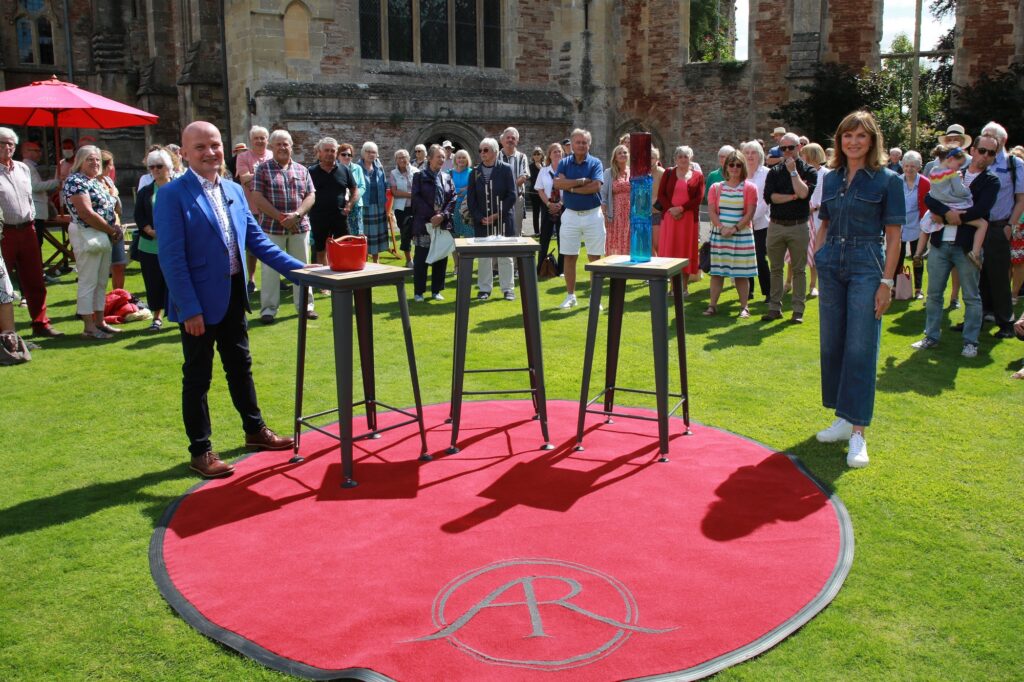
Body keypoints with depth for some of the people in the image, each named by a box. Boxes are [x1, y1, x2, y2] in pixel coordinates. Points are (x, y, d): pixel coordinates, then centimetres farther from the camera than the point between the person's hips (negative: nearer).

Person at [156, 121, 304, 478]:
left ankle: (255, 430, 36)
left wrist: (298, 267, 2)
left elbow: (256, 239, 10)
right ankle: (200, 451, 18)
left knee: (240, 366, 20)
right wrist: (190, 308, -20)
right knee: (198, 377, 6)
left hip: (233, 295, 7)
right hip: (199, 301, -6)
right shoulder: (173, 195, -13)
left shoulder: (233, 190, 7)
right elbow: (171, 257, -17)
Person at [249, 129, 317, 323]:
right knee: (270, 269, 0)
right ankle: (268, 309, 8)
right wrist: (279, 217, -14)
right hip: (271, 227, -3)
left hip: (299, 227, 3)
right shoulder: (262, 169, 1)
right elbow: (257, 198, -7)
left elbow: (310, 196, 4)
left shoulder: (301, 170, 10)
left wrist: (296, 215, -13)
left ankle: (304, 306, 18)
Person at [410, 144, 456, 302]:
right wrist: (432, 216, -14)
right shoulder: (419, 176, 1)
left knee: (441, 258, 5)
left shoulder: (447, 177, 12)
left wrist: (443, 215, -10)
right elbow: (416, 198, -7)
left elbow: (453, 198, 5)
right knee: (421, 258, -1)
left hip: (443, 223, 4)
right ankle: (418, 292, 7)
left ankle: (436, 290, 15)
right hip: (424, 223, -4)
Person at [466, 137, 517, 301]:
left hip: (503, 219, -2)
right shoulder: (475, 172, 5)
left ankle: (508, 288, 11)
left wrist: (497, 214, -13)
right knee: (483, 256, 6)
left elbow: (512, 195, -7)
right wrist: (479, 217, -7)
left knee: (505, 255, 3)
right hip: (482, 220, 2)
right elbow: (471, 198, 4)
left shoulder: (506, 169, -3)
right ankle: (484, 288, 14)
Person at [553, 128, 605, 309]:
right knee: (569, 257, 5)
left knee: (595, 257, 2)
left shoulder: (595, 163, -1)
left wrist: (571, 187, -11)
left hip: (592, 214, -2)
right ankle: (570, 295, 16)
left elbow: (595, 186, -15)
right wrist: (581, 181, -16)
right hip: (570, 214, 2)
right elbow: (557, 183, -12)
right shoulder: (564, 162, 5)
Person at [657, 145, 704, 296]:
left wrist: (681, 209, -14)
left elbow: (699, 198, -3)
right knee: (670, 249, 0)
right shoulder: (668, 173, 9)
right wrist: (670, 209, -12)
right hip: (669, 216, 1)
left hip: (689, 217, -1)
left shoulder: (698, 175, 6)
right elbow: (661, 194, 3)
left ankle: (684, 286, 9)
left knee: (687, 250, 2)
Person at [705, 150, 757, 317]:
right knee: (717, 271, 3)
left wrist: (735, 228, -15)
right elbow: (711, 211, 0)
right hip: (719, 234, 2)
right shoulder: (716, 187, 7)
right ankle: (712, 305, 8)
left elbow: (750, 213, -6)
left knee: (742, 273, 1)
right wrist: (721, 228, -14)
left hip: (742, 235, -2)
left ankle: (744, 307, 6)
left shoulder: (750, 188, 1)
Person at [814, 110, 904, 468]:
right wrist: (818, 263, 7)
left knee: (860, 350, -6)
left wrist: (887, 281, -11)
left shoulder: (886, 180, -3)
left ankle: (858, 432, -2)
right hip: (831, 265, 5)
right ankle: (843, 419, 22)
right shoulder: (831, 178, 9)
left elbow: (893, 235, -5)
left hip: (867, 267, -5)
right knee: (832, 345, 9)